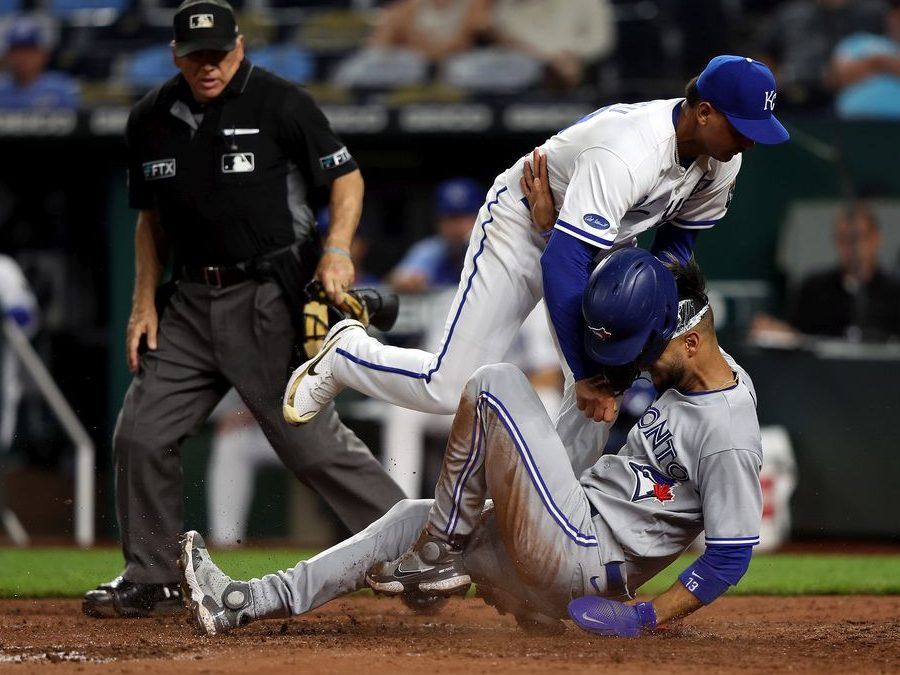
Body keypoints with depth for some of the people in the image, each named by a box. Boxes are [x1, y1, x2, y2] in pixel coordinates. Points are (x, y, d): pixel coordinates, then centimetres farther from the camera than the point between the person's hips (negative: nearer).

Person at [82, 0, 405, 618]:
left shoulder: (281, 104, -8)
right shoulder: (151, 120, 8)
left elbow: (346, 177, -3)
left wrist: (337, 250, -19)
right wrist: (145, 302, 10)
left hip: (269, 299, -6)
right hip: (193, 303, 6)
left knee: (310, 438, -11)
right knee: (141, 434, 2)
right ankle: (151, 581, 16)